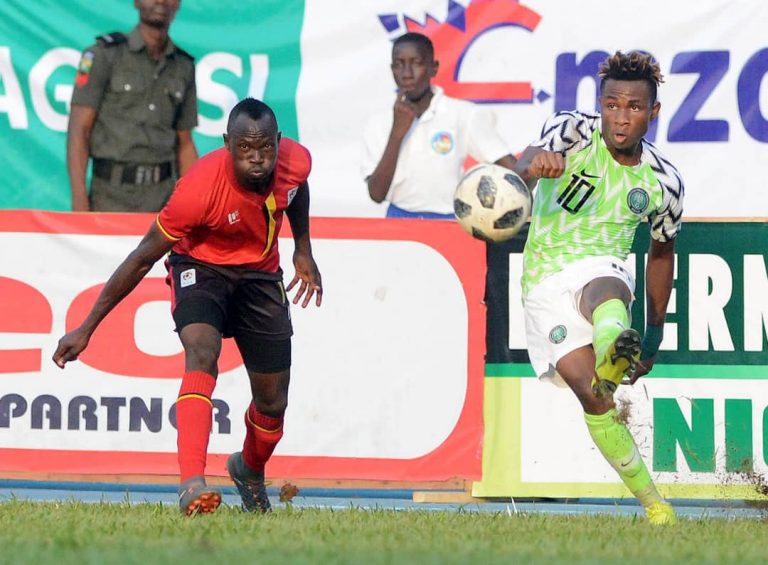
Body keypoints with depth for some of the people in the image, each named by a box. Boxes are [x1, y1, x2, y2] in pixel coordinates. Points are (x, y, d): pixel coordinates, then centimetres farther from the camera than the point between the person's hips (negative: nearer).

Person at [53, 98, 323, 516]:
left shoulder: (296, 162, -21)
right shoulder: (200, 188, -34)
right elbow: (142, 259, -25)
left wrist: (303, 250, 11)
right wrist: (87, 328, -23)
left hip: (261, 274, 5)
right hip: (201, 267, -5)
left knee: (272, 402, 8)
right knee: (201, 354, -34)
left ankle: (250, 470, 43)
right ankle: (192, 484, -46)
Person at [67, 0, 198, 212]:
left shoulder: (184, 67, 13)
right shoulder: (104, 54, -1)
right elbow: (79, 130, -5)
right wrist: (79, 197, -14)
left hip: (164, 195, 4)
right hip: (114, 194, -4)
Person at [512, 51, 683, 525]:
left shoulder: (663, 182, 3)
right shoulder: (573, 133, -6)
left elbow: (662, 251, 19)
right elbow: (530, 160, -28)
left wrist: (655, 336, 20)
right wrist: (536, 165, -55)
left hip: (601, 267, 0)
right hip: (546, 279, 0)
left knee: (606, 292, -40)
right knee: (593, 398, -16)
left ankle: (615, 356, -75)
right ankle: (654, 505, -8)